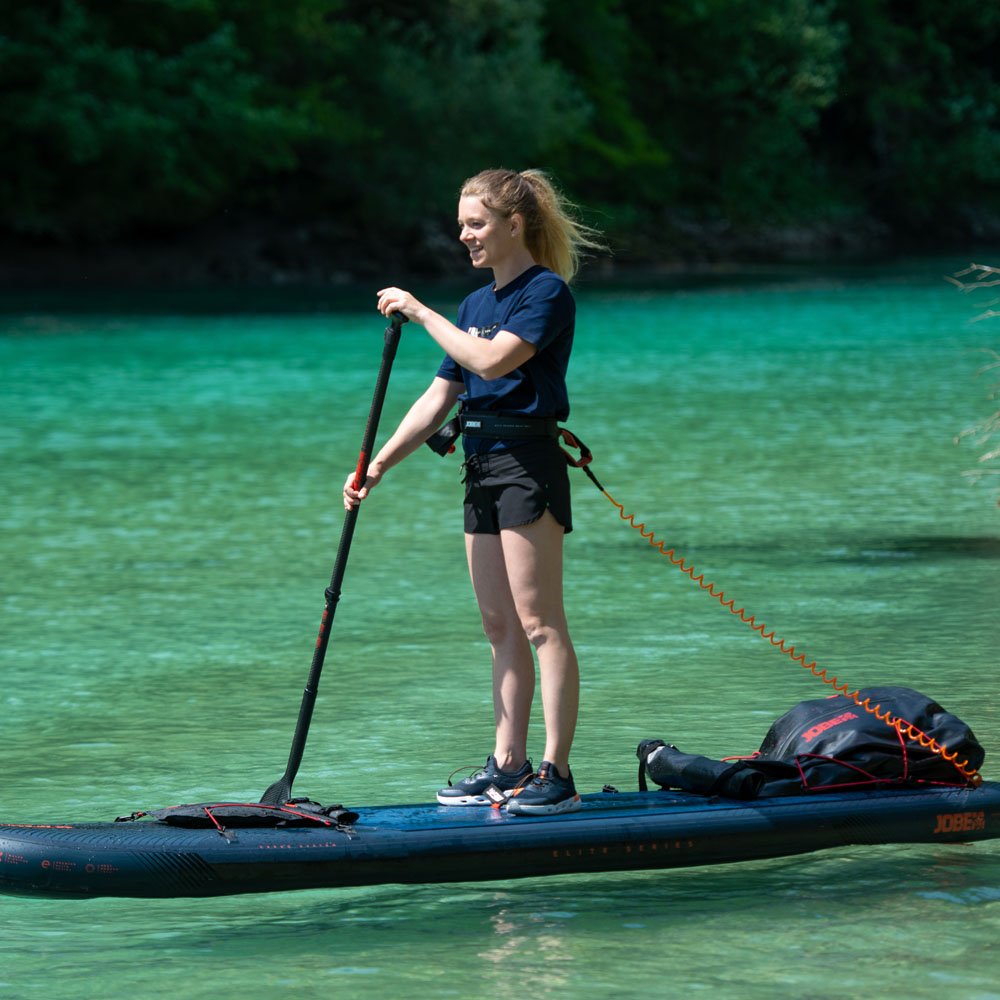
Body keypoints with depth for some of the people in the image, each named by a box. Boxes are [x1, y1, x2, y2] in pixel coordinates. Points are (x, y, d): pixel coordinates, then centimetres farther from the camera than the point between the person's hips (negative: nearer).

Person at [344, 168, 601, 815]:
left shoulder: (548, 293, -8)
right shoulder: (477, 304, 17)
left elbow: (492, 360, -23)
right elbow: (439, 398, 16)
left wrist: (420, 312, -15)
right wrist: (379, 465, 8)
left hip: (527, 465, -9)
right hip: (483, 468, 9)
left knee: (540, 623, -9)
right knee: (501, 628, 10)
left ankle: (558, 774, -9)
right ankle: (508, 767, 15)